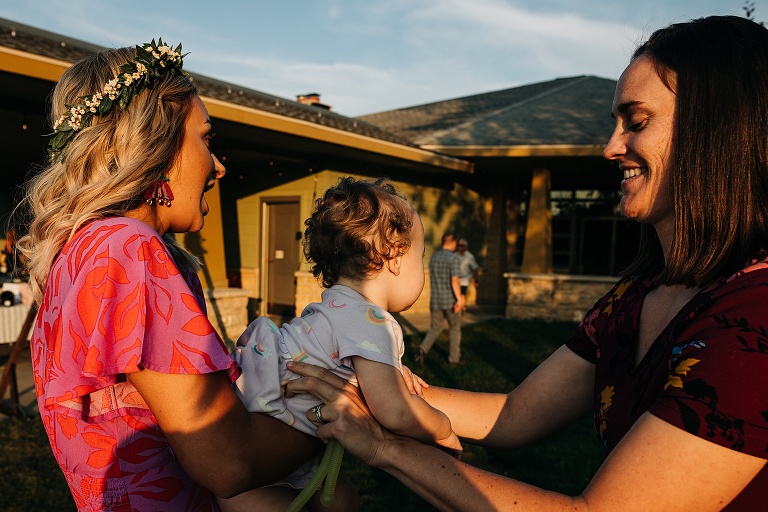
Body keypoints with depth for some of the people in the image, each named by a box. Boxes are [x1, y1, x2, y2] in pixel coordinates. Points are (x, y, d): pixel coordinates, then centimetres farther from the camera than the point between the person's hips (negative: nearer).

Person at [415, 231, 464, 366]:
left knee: (435, 329, 13)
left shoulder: (433, 257, 9)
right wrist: (459, 299, -18)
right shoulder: (454, 258, -13)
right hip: (450, 300, -5)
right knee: (455, 328, 14)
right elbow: (454, 281, -22)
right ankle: (454, 358, 20)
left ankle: (423, 350, -11)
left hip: (435, 300, 5)